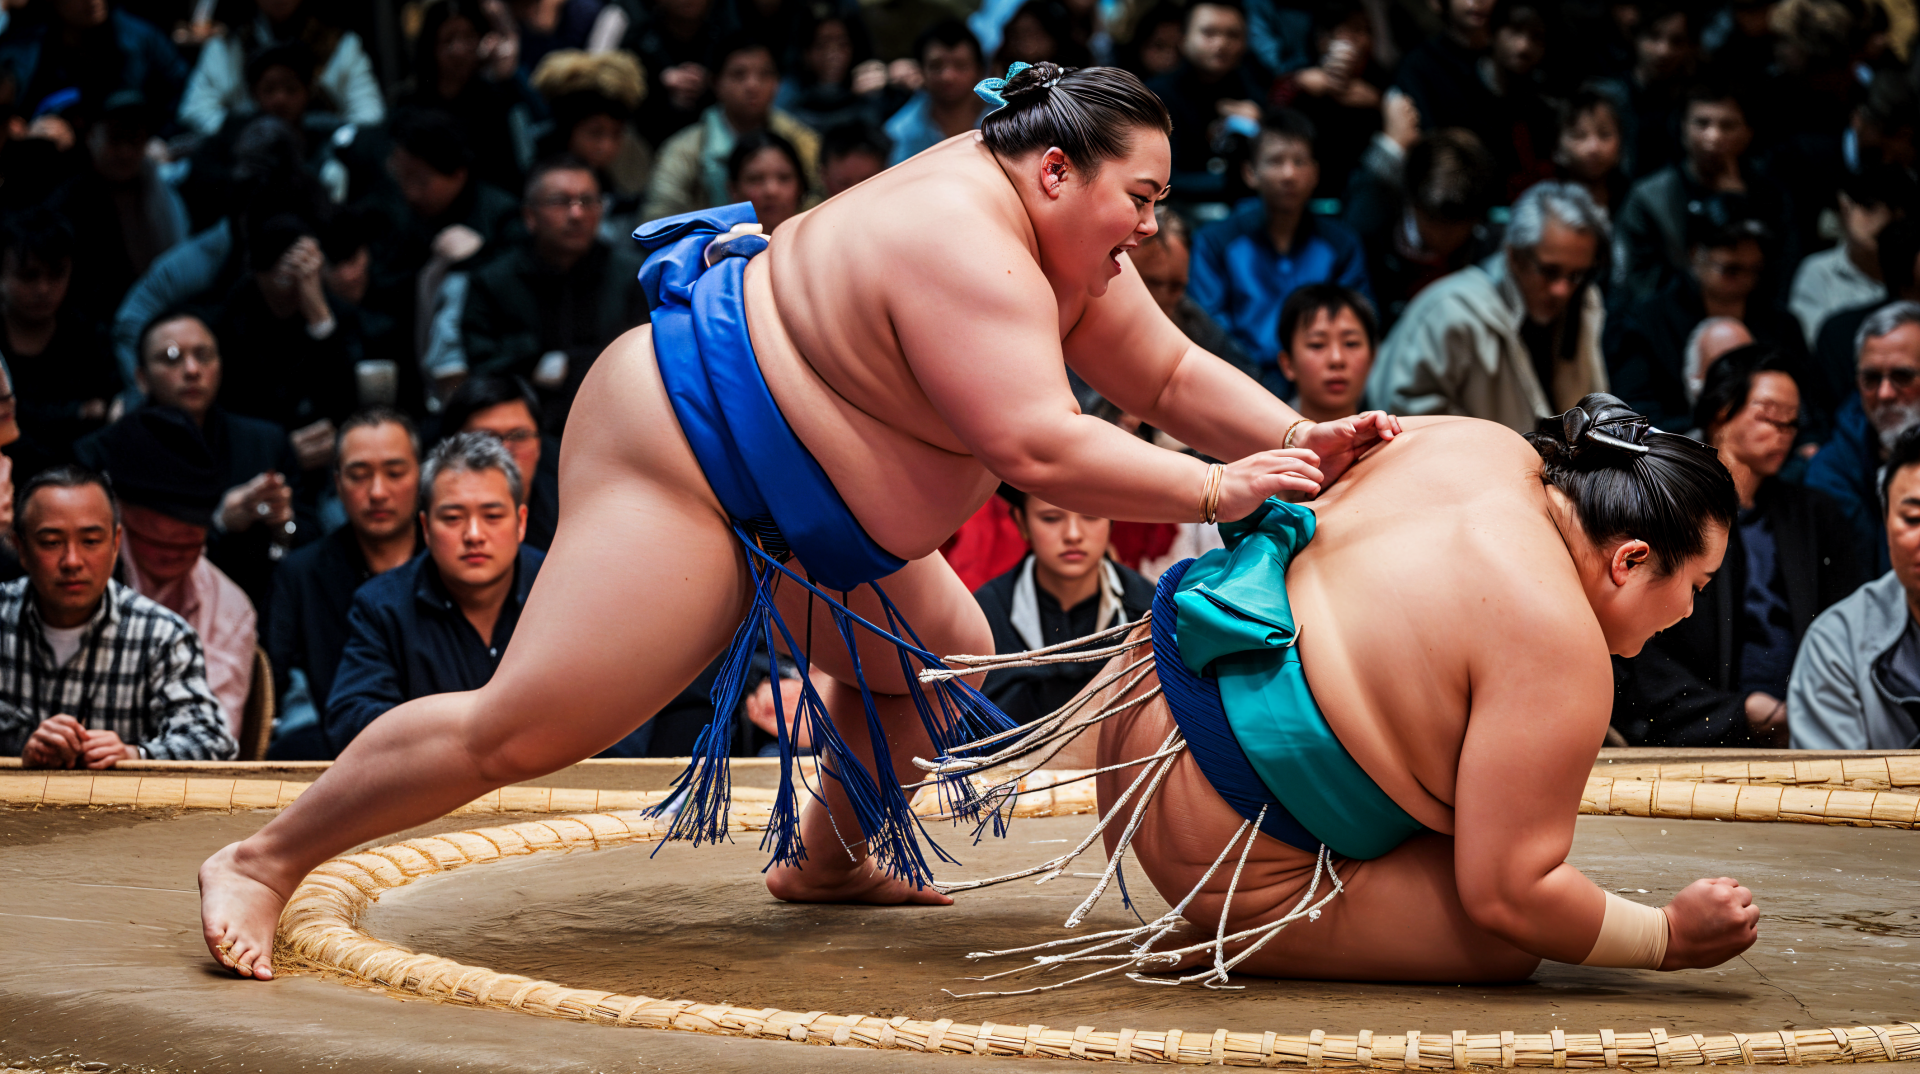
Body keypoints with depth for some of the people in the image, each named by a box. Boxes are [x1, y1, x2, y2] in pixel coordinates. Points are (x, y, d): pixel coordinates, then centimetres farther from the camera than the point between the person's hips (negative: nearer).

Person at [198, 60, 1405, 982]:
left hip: (783, 500, 11)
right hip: (685, 449, -11)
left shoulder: (1051, 229, 5)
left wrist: (1302, 442, -5)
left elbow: (1173, 375, 9)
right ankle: (263, 862, -6)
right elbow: (1037, 445, -32)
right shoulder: (964, 243, -26)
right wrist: (1215, 491, -27)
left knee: (946, 658, 17)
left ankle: (828, 857, 34)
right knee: (525, 727, -15)